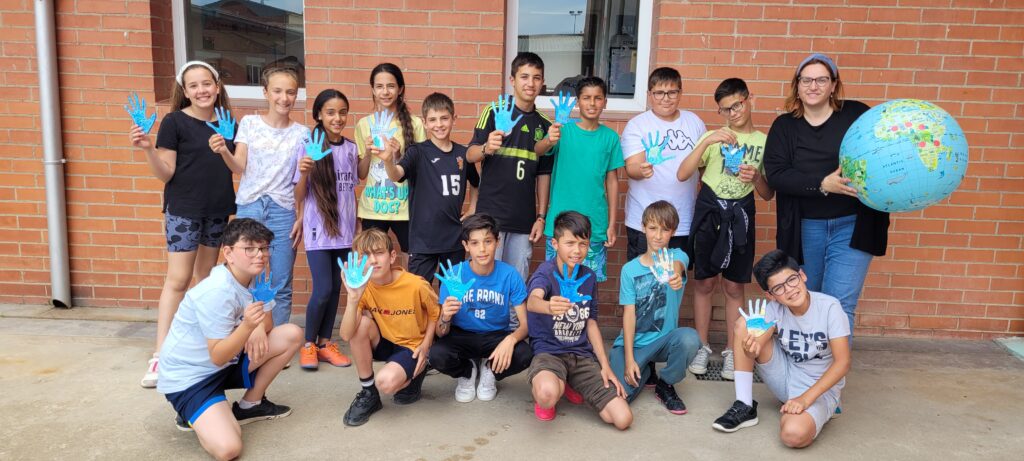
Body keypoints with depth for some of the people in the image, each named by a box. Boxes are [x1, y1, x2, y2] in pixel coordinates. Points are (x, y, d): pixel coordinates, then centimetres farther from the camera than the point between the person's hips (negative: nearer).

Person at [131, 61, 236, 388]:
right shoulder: (174, 122, -7)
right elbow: (165, 174, -8)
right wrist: (149, 149, -24)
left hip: (218, 210, 5)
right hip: (183, 209, -5)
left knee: (206, 276, 13)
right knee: (178, 279, -7)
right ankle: (160, 354, -3)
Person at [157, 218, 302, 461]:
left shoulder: (256, 277, -3)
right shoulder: (216, 293, -28)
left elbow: (266, 322, 5)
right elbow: (217, 357, -26)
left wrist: (259, 327, -19)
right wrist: (247, 326, -42)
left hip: (227, 362, 8)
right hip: (188, 375, -8)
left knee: (292, 335, -6)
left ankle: (250, 404, 8)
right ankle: (195, 415, 7)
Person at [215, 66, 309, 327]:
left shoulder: (302, 134, 4)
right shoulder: (249, 123, 4)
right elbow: (239, 167, -2)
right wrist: (224, 152, -22)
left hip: (283, 212, 0)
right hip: (249, 208, 0)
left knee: (281, 287, 4)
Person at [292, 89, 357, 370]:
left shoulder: (351, 149, 6)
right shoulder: (308, 147, -6)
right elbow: (299, 194, -4)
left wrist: (357, 225, 12)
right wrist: (303, 174, -23)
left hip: (344, 229, 4)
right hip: (317, 229, -4)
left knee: (336, 288, 9)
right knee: (323, 289, -8)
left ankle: (325, 342, 22)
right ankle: (308, 344, 11)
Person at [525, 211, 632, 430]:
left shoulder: (589, 277, 6)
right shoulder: (546, 272, -12)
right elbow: (532, 301, -35)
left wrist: (605, 366, 5)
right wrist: (549, 306, -60)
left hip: (582, 354, 5)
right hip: (548, 351, -5)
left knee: (623, 419, -9)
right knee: (547, 394, -40)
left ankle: (570, 385, 17)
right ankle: (549, 388, 1)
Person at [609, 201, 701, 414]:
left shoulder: (677, 256, -4)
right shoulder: (630, 269, -2)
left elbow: (677, 266, -31)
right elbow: (629, 314, -5)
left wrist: (675, 275, -56)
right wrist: (629, 358, -14)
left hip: (664, 339, 0)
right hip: (633, 342, 0)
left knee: (689, 339, -34)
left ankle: (665, 385, -3)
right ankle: (646, 371, 17)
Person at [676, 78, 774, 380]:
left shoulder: (765, 142, 3)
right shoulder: (713, 137, 1)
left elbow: (768, 195, 6)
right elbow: (682, 175, -11)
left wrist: (757, 178, -15)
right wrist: (706, 142, -22)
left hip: (740, 216, 0)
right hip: (709, 212, 0)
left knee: (735, 287, 6)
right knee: (704, 283, 6)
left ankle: (731, 351, 19)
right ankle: (703, 347, 19)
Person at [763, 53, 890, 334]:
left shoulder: (857, 115, -1)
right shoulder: (784, 126, 3)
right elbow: (775, 174, -10)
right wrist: (822, 184, -21)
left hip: (852, 226, -2)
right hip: (804, 229, 2)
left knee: (839, 305, -6)